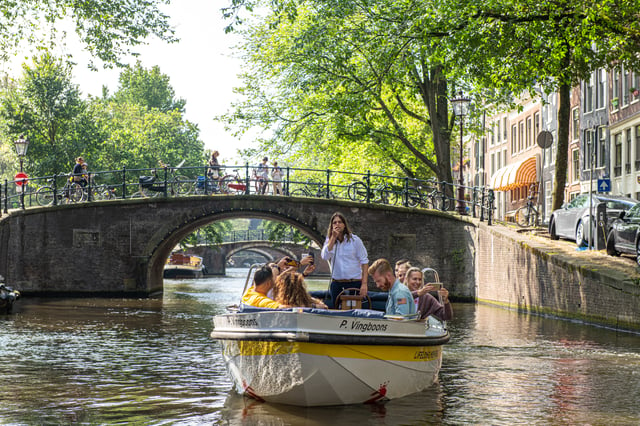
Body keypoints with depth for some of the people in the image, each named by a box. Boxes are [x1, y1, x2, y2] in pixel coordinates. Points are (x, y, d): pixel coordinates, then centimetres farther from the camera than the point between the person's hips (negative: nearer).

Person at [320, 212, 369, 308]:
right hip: (336, 284, 3)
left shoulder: (354, 240, -2)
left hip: (354, 283, -3)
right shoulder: (329, 241, 8)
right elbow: (325, 256, -11)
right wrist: (333, 237, -13)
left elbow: (364, 261, -3)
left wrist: (364, 283, -11)